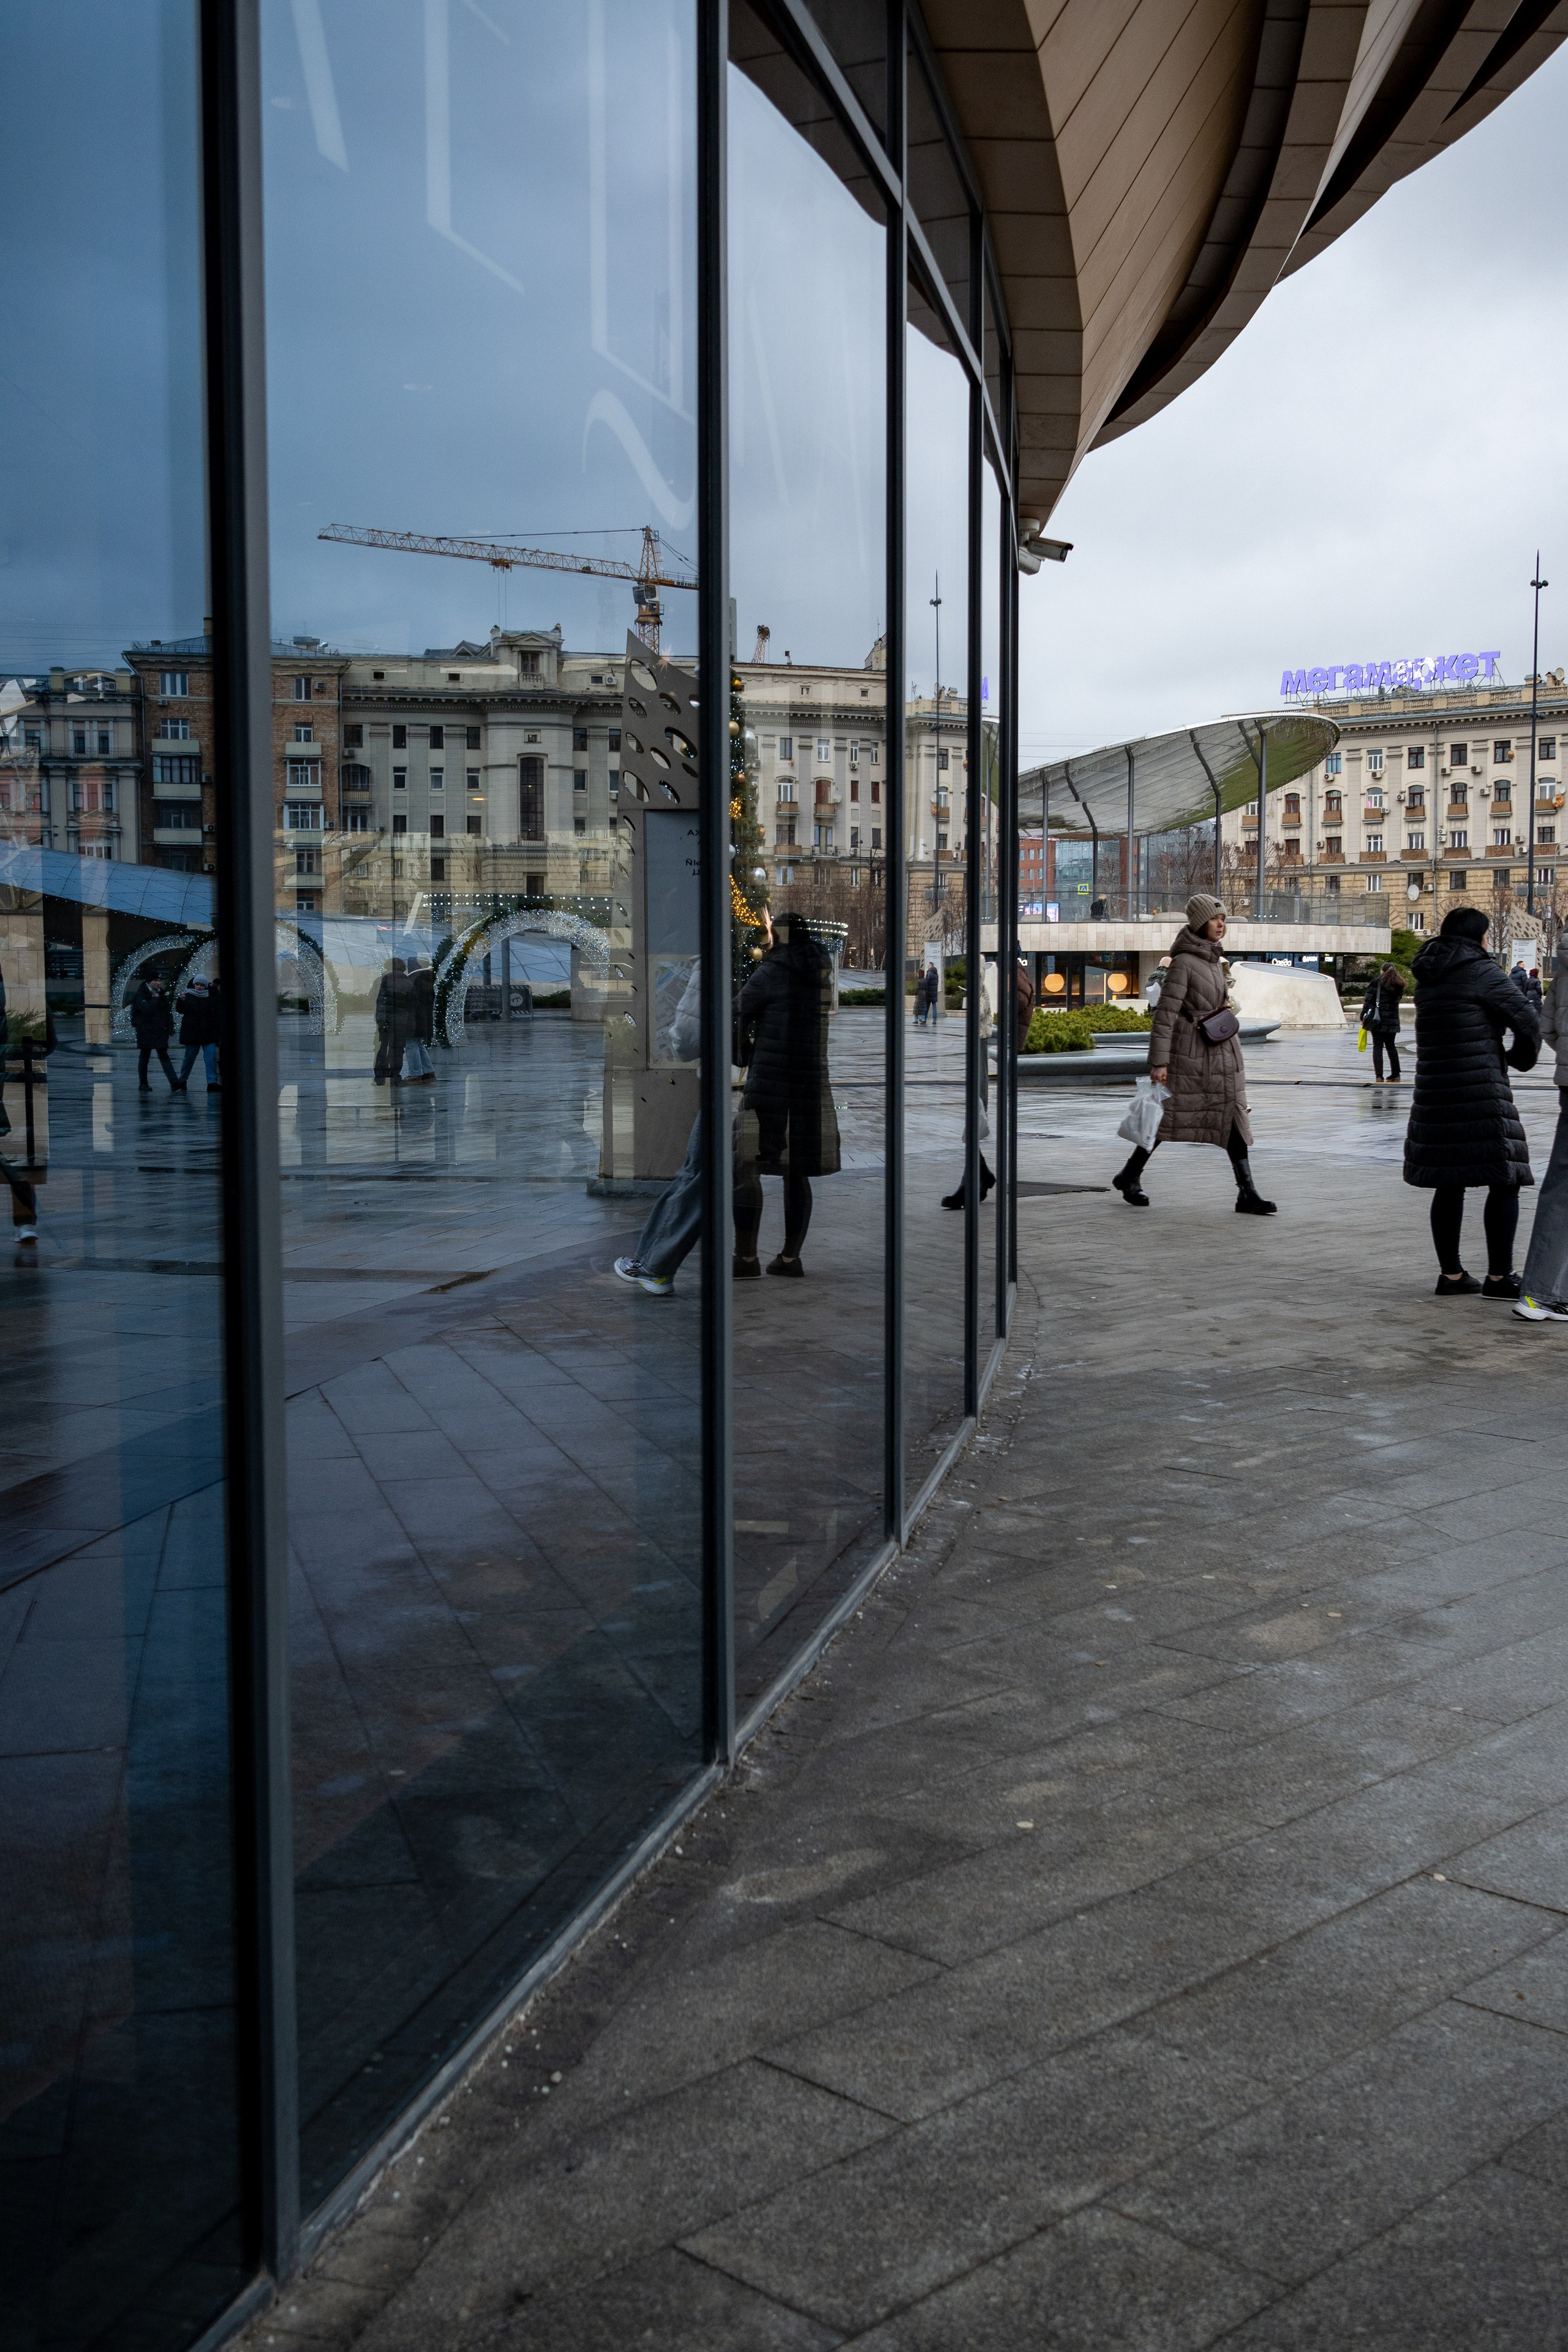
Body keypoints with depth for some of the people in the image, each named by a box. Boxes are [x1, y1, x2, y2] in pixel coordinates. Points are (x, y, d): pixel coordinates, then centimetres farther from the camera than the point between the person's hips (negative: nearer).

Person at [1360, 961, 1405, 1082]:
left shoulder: (1376, 983, -6)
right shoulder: (1399, 986, 8)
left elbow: (1369, 1002, -8)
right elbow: (1397, 1000, 11)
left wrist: (1363, 1018, -4)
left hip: (1378, 1021, -4)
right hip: (1393, 1021, 4)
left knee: (1378, 1047, -2)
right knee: (1391, 1046, 18)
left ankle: (1379, 1076, -11)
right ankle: (1396, 1075, 21)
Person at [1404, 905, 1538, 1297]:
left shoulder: (1426, 978, 15)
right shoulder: (1482, 973, -8)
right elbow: (1527, 1019, -12)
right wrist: (1523, 1057, 7)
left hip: (1433, 1090, 7)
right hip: (1481, 1093, -7)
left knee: (1449, 1184, 12)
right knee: (1504, 1180, 0)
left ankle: (1450, 1273, 16)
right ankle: (1499, 1276, 0)